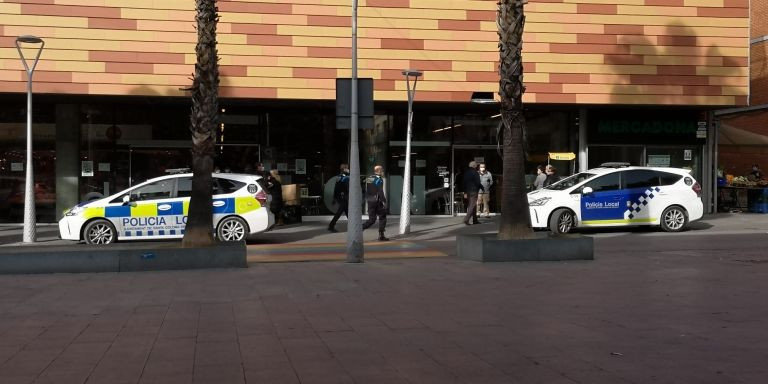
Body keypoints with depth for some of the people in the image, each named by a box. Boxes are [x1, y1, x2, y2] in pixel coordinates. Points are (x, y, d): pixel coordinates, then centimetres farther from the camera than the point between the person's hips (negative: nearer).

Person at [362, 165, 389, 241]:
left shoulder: (368, 179, 11)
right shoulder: (379, 180, -12)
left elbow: (366, 192, 13)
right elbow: (380, 192, -18)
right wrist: (384, 201, -13)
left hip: (370, 202, 7)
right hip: (377, 202, -7)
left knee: (371, 219, 12)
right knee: (382, 218, 7)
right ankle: (381, 235, 5)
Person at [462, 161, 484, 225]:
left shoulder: (466, 172, 11)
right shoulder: (475, 173, -13)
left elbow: (464, 183, 14)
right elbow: (478, 183, -14)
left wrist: (465, 192, 17)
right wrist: (482, 188, 3)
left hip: (468, 191, 8)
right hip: (474, 191, -8)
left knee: (472, 206, 15)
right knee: (472, 206, -7)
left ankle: (475, 220, 19)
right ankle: (466, 219, -16)